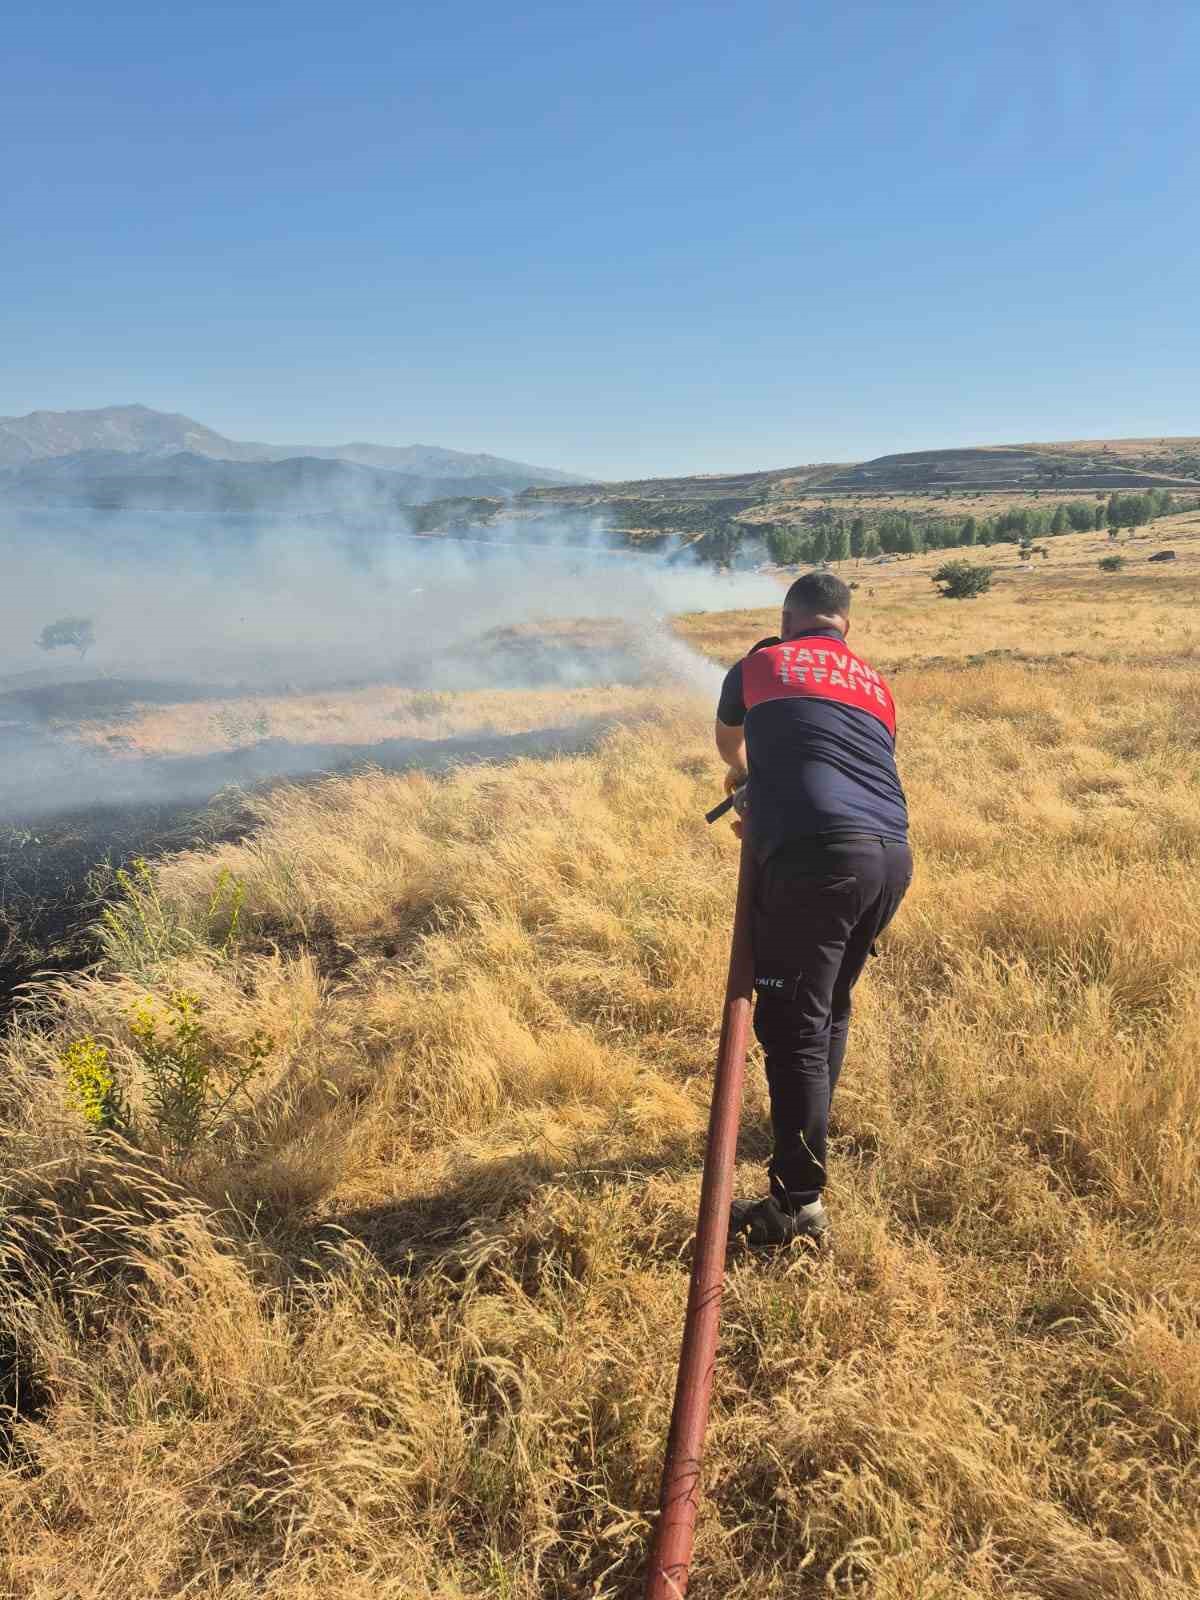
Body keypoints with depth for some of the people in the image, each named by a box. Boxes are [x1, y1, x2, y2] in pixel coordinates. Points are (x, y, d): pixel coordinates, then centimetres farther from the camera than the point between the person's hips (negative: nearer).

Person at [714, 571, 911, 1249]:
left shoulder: (760, 665, 14)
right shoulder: (877, 686, 24)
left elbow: (728, 742, 34)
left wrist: (745, 773, 58)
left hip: (817, 854, -6)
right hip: (892, 856, 6)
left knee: (793, 1025, -2)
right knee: (830, 1006, 23)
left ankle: (801, 1206, -1)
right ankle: (809, 1134, 41)